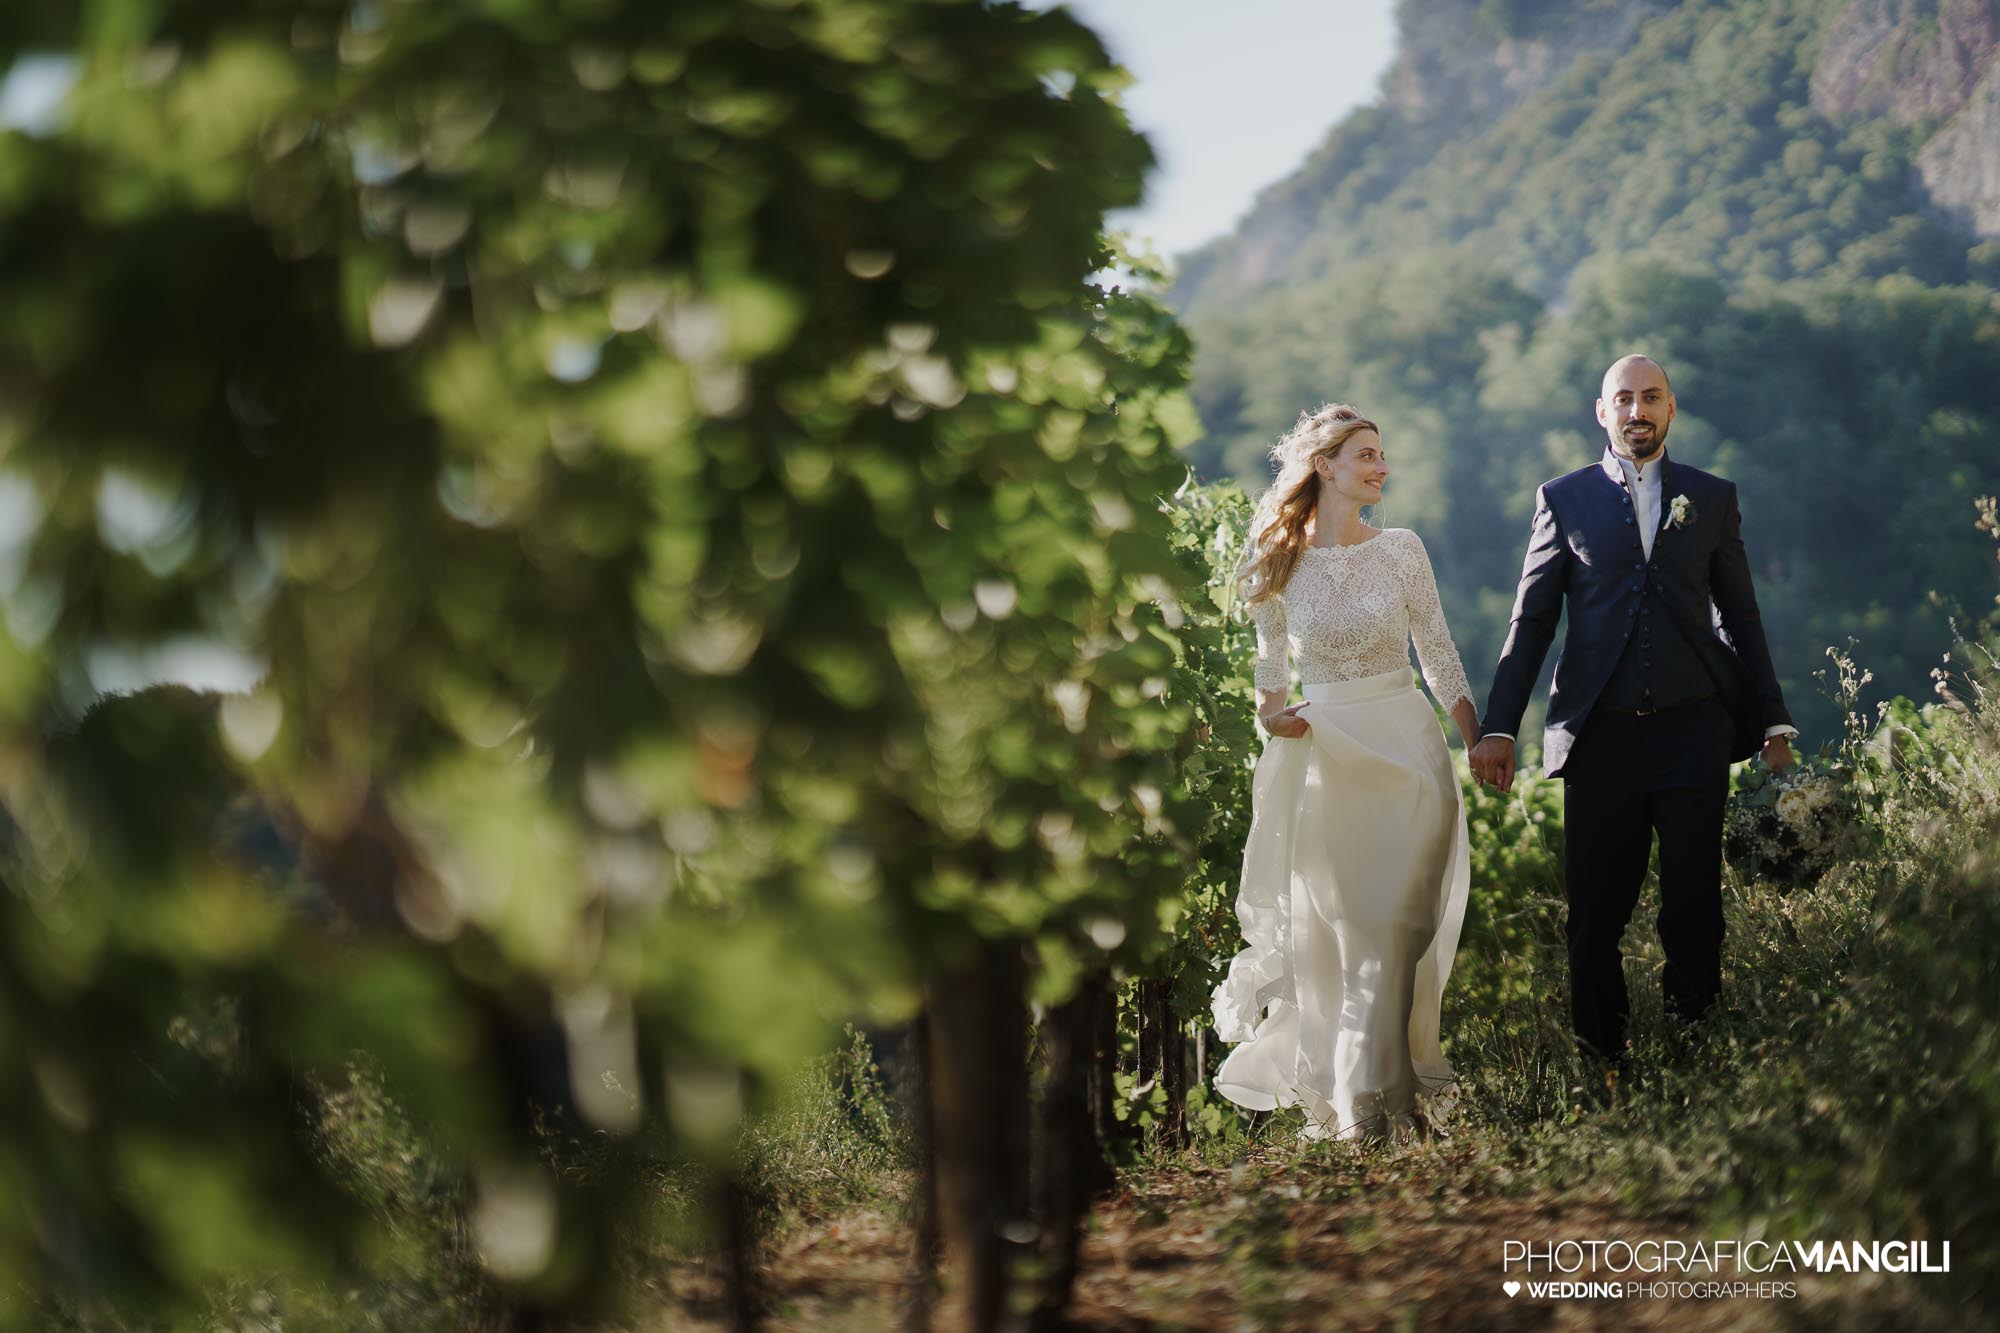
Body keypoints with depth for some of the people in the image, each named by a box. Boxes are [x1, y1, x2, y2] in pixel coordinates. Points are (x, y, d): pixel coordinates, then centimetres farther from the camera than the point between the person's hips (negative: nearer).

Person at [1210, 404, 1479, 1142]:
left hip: (1404, 745, 0)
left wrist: (1482, 745, 1)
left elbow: (1439, 653, 6)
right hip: (1324, 757, 0)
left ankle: (1383, 1090, 2)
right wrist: (1272, 712, -5)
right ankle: (1336, 1098, 10)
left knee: (1394, 929, -4)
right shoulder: (1282, 563, 3)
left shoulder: (1401, 549, 2)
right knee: (1327, 931, 2)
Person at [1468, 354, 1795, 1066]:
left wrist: (1774, 725, 12)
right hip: (1600, 734, 0)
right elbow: (1531, 620, 8)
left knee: (1694, 905, -2)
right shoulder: (1564, 499, 9)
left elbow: (1741, 618, 15)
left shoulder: (1712, 497, 12)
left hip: (1692, 731, 1)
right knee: (1594, 912, 2)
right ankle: (1600, 1056, 14)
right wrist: (1499, 727, 0)